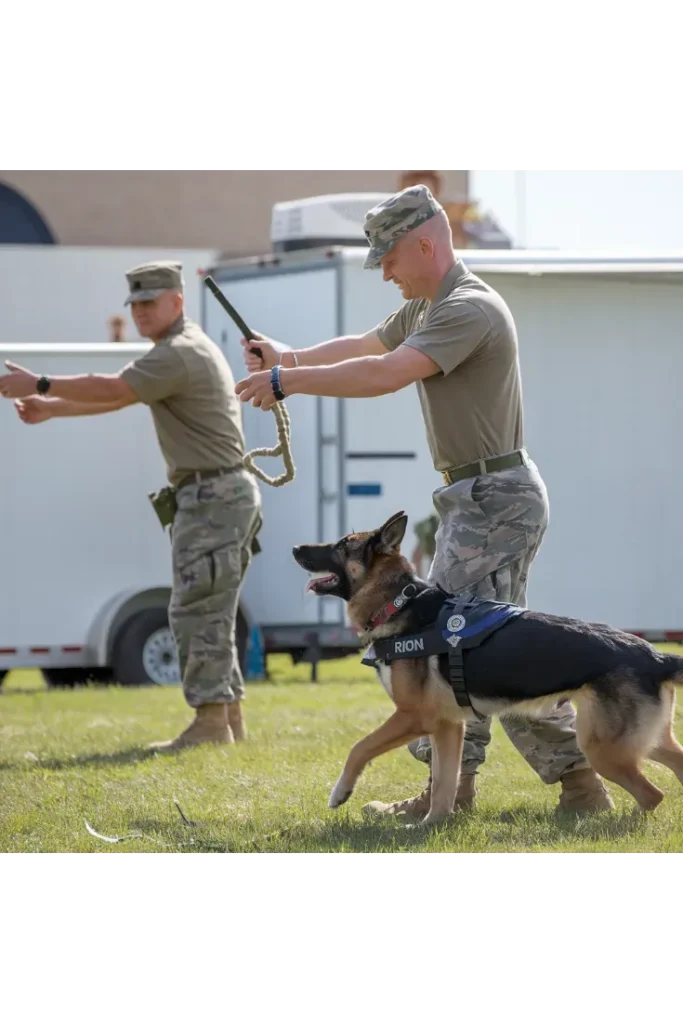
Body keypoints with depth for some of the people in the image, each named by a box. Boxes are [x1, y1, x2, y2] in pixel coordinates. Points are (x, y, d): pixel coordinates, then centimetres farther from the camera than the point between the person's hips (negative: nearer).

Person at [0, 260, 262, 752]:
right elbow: (117, 396, 23)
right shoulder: (187, 349, 20)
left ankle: (211, 720, -12)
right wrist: (51, 409, 17)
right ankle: (230, 716, 16)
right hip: (224, 494, 11)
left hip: (213, 495, -11)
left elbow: (112, 390, -20)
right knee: (209, 611, 14)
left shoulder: (179, 354, -15)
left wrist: (41, 386, -13)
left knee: (197, 609, -11)